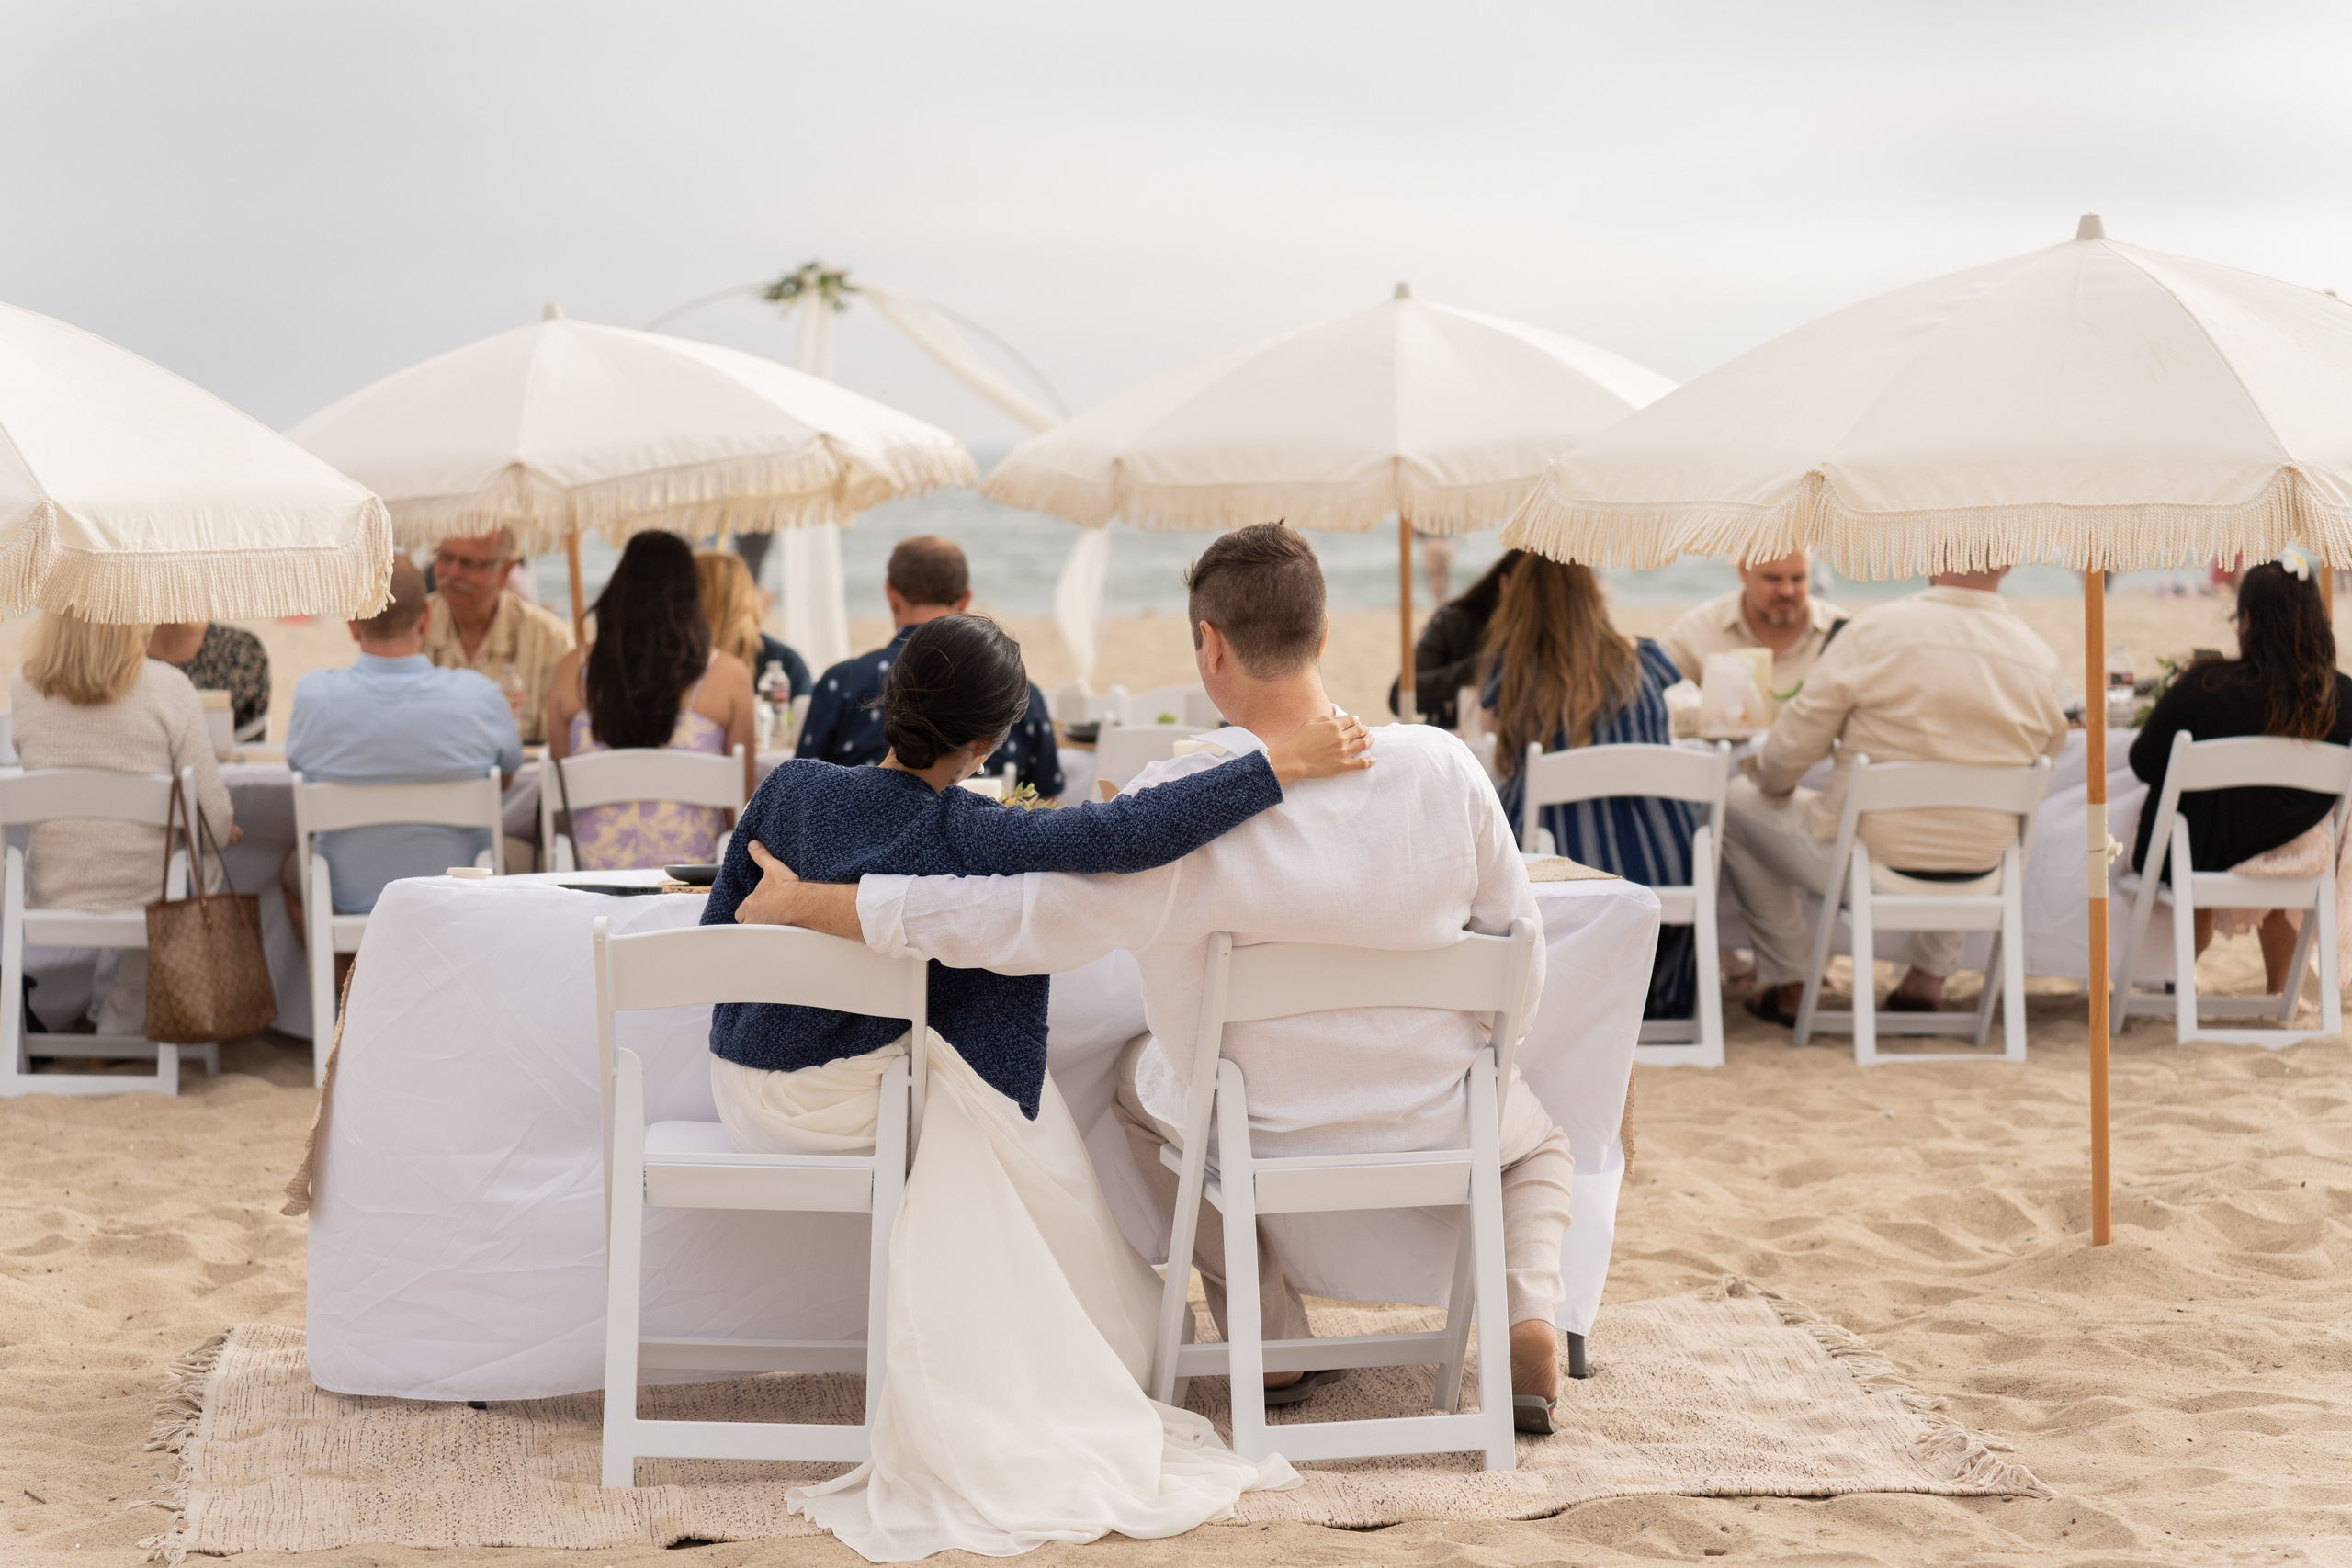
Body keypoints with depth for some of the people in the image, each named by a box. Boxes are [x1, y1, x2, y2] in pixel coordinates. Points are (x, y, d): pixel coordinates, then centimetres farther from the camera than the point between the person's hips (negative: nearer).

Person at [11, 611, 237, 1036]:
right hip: (149, 890, -3)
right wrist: (224, 832, 13)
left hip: (50, 899, 4)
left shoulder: (22, 689, -7)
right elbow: (212, 811, -12)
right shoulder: (167, 688, -16)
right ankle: (123, 1021, 36)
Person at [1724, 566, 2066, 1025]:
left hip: (1869, 862, -4)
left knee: (1735, 802, 21)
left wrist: (1767, 776, 13)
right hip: (1978, 871, 4)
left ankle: (1786, 982, 24)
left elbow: (1795, 744, -11)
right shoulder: (2042, 660, -5)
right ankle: (1930, 974, 35)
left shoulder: (1877, 629, -17)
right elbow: (2045, 752, 10)